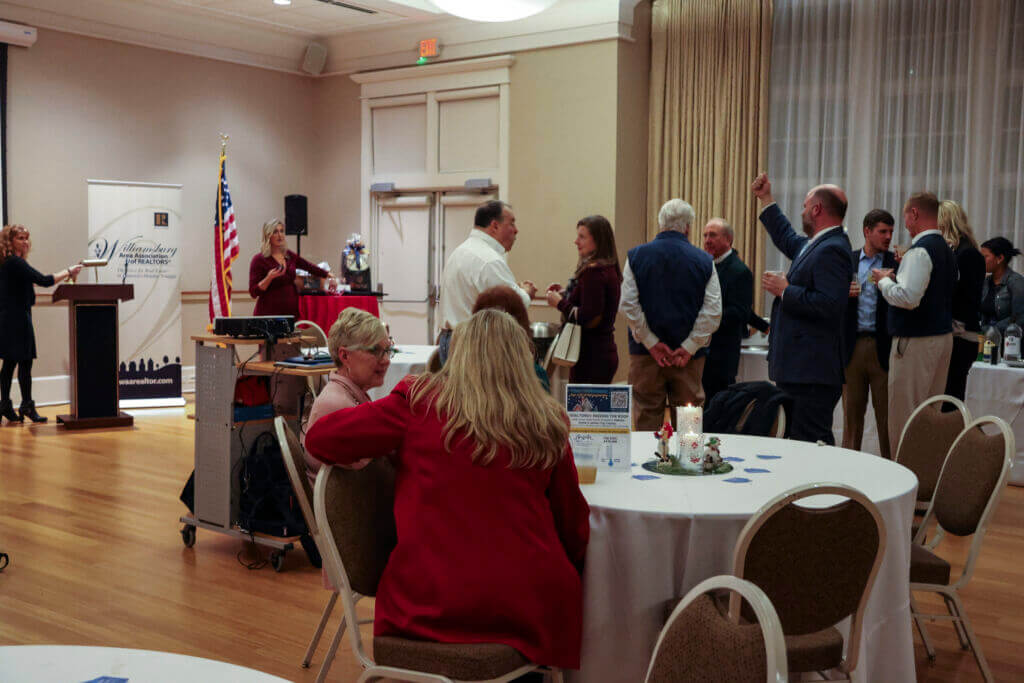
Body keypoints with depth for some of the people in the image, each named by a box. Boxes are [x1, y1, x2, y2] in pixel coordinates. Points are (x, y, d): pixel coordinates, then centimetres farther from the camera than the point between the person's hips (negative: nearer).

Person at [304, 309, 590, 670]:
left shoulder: (418, 401, -7)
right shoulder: (546, 423, -2)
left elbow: (320, 437, -1)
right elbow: (574, 526, 7)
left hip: (430, 602, 0)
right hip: (529, 606, 0)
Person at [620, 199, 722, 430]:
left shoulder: (636, 255, 0)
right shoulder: (704, 261, 0)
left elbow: (628, 305, -7)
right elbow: (713, 311, -7)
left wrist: (651, 343, -5)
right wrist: (689, 347, -5)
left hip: (645, 352, 0)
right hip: (689, 357, 0)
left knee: (647, 419, 6)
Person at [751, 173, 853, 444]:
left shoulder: (831, 250, -16)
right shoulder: (815, 245, 15)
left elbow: (831, 305, -27)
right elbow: (787, 238, 38)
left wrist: (786, 291, -16)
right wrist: (765, 199, 40)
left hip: (812, 374, -11)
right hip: (799, 370, 11)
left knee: (811, 441, -8)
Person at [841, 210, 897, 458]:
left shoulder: (896, 263, 3)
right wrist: (844, 293, -10)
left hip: (882, 347, -2)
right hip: (853, 346, 2)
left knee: (886, 414, 0)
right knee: (852, 412, 9)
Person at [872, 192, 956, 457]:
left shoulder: (919, 251, -16)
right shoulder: (947, 250, 14)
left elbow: (908, 297, -26)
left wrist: (884, 281, -9)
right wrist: (901, 273, 18)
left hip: (916, 341, -9)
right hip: (943, 336, 10)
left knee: (904, 416, -4)